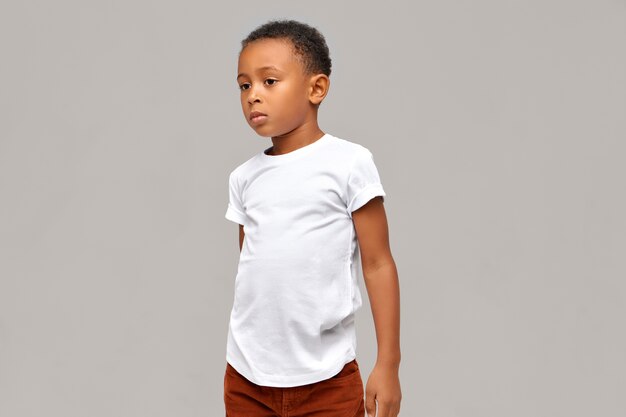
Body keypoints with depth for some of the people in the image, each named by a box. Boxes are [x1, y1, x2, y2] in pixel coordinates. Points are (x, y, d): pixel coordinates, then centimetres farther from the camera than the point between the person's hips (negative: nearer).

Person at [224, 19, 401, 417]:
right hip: (246, 376, 4)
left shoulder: (349, 162, -7)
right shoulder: (244, 177, 7)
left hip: (326, 379, -4)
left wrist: (389, 363, -8)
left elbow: (378, 264, -6)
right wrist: (242, 360, 11)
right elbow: (249, 265, 13)